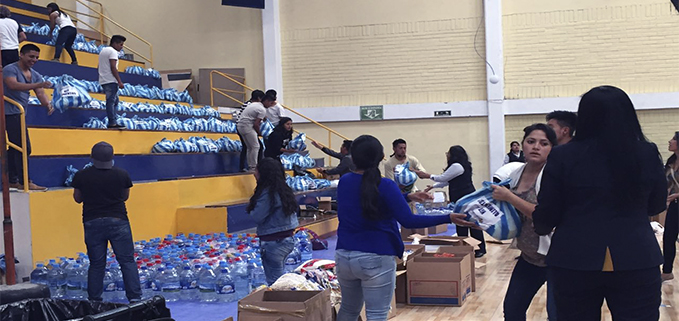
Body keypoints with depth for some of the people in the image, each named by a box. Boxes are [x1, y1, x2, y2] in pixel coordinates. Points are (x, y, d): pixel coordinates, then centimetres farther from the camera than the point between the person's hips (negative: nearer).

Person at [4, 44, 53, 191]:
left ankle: (12, 181, 21)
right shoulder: (10, 69, -11)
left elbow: (40, 93, 3)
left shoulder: (35, 75, 12)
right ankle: (24, 182, -9)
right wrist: (37, 85, -38)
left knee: (15, 147, 14)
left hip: (19, 113, 9)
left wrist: (48, 104, -19)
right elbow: (13, 85, -29)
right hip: (11, 112, -9)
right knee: (24, 147, -12)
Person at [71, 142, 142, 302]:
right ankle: (135, 298, 0)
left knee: (96, 264, 10)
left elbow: (77, 198, 10)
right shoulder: (122, 174, -5)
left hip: (92, 223, 1)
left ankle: (94, 301, 14)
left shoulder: (81, 176, -4)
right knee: (127, 261, 3)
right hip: (118, 221, -1)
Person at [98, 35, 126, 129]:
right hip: (111, 81, -10)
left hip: (104, 81, 10)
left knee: (114, 100, 15)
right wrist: (119, 82, -19)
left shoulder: (103, 51, 22)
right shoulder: (113, 51, -8)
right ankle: (112, 123, -14)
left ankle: (113, 121, 13)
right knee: (111, 101, -11)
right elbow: (113, 67, -17)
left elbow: (100, 67, 24)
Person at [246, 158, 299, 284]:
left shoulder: (267, 194, -20)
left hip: (273, 242, -9)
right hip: (287, 239, 9)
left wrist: (251, 207, 2)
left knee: (274, 280, 0)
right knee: (281, 274, 21)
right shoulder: (284, 190, 8)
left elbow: (257, 217, -19)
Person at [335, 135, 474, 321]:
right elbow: (408, 221, -19)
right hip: (376, 259, -6)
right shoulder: (385, 186, -14)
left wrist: (409, 196, 19)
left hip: (344, 256, 6)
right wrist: (448, 218, -18)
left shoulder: (343, 182, 4)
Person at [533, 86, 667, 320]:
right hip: (636, 259, 1)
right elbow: (657, 206, 13)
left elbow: (546, 213, 0)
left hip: (575, 260, 0)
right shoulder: (648, 154, -1)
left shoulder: (563, 156, -6)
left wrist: (542, 228, 22)